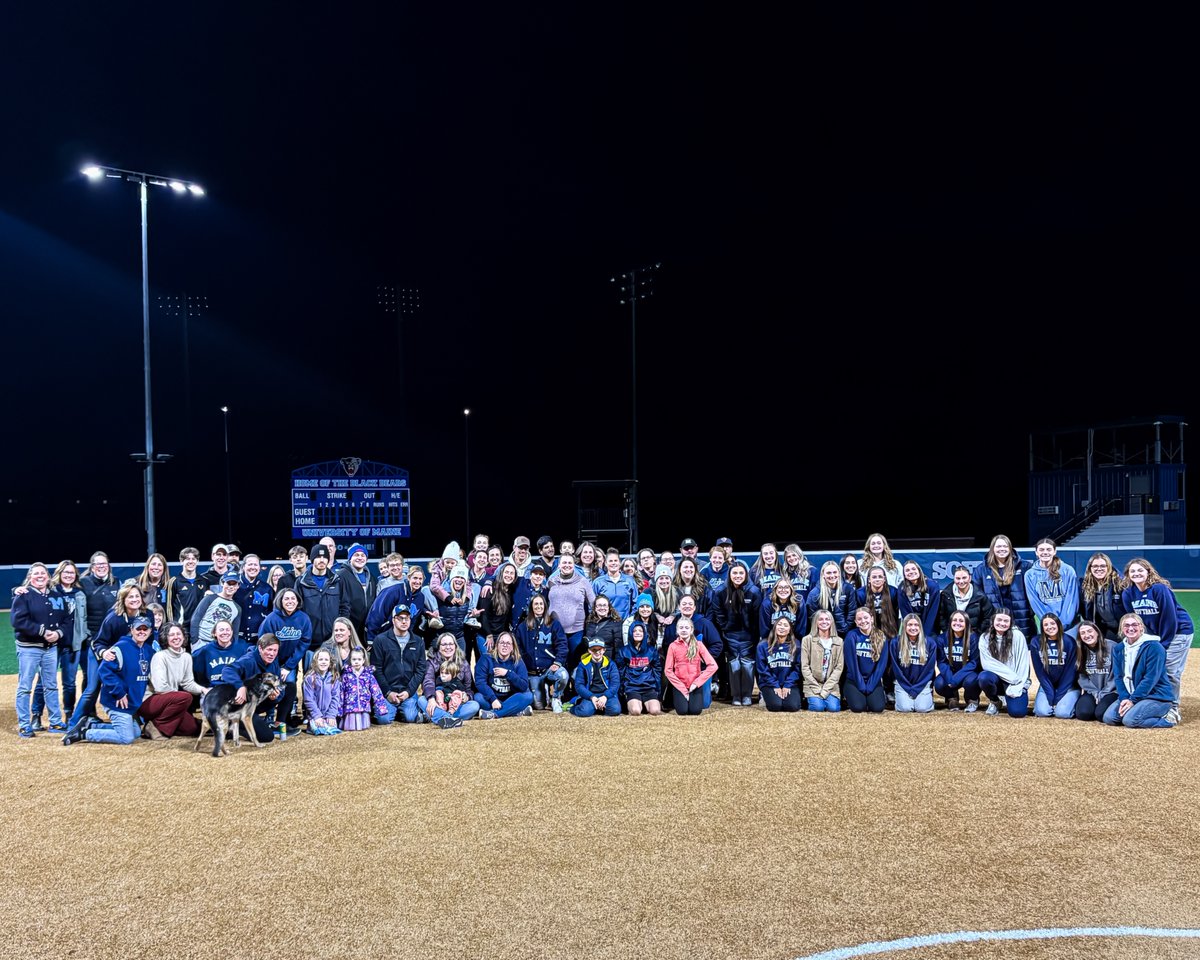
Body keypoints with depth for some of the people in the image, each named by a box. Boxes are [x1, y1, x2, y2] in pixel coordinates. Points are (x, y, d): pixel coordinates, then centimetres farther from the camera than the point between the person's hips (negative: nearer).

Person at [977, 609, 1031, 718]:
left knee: (1017, 711, -25)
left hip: (1016, 681, -1)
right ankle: (995, 701, 1)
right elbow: (987, 663, -12)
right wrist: (1012, 676, -19)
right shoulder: (985, 638, -3)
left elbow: (1022, 663, -10)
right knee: (984, 677, -33)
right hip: (997, 678, 1)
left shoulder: (1017, 636, -9)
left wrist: (1017, 686, -17)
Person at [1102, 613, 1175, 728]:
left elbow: (1150, 678, -18)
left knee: (1130, 720, -27)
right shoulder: (1118, 649, 7)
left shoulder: (1154, 647, -13)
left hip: (1157, 696, -6)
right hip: (1129, 696, 7)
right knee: (1109, 718, -12)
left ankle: (1165, 719, -4)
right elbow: (1118, 677, 3)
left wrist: (1133, 700, -21)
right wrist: (1124, 698, -14)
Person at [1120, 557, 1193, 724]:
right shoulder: (1127, 594, -8)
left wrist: (1163, 644, -17)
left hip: (1179, 630, -6)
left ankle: (1173, 709, 2)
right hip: (1154, 632, 6)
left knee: (1170, 671, -9)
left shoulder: (1160, 589, -25)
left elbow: (1169, 619, -21)